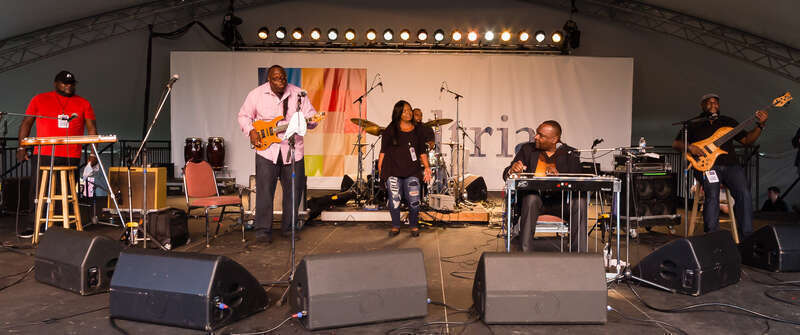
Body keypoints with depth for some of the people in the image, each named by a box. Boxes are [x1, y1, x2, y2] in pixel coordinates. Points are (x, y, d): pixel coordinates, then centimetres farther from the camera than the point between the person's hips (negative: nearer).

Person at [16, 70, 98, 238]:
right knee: (37, 192, 1)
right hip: (43, 156, 0)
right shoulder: (39, 100, 9)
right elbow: (26, 123, 11)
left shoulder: (83, 104, 10)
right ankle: (32, 226, 11)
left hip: (71, 158, 1)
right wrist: (21, 147, 4)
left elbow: (91, 129, 8)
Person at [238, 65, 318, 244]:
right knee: (264, 192, -3)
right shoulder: (256, 94, 1)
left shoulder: (298, 93, 2)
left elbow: (311, 115, 1)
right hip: (266, 150, -1)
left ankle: (288, 228, 22)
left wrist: (307, 121, -22)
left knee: (294, 191, 6)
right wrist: (251, 131, -6)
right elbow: (244, 116, 12)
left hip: (293, 150, 2)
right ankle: (263, 231, 7)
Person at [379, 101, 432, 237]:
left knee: (413, 200, -4)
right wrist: (380, 168, 0)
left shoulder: (417, 130, 11)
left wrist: (426, 167, 2)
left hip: (412, 171, 1)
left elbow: (422, 152, 12)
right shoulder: (390, 130, 5)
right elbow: (383, 150, 6)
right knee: (394, 199, 0)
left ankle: (414, 226, 15)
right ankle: (395, 226, 17)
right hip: (393, 170, -1)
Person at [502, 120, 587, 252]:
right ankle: (525, 252, -33)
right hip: (533, 199, 0)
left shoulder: (569, 153, 7)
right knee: (531, 198, -34)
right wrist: (512, 171, -22)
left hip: (560, 201, 1)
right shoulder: (528, 149, 9)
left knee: (579, 202, -28)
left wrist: (558, 176, -24)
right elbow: (506, 175, 2)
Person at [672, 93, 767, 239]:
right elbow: (676, 144, 9)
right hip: (706, 165, -3)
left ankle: (747, 237, -12)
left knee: (744, 194, -21)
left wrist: (760, 125, 5)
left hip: (730, 165, 3)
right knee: (712, 195, -29)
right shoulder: (693, 124, 13)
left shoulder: (729, 121, 23)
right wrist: (690, 147, -11)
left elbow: (747, 140, 20)